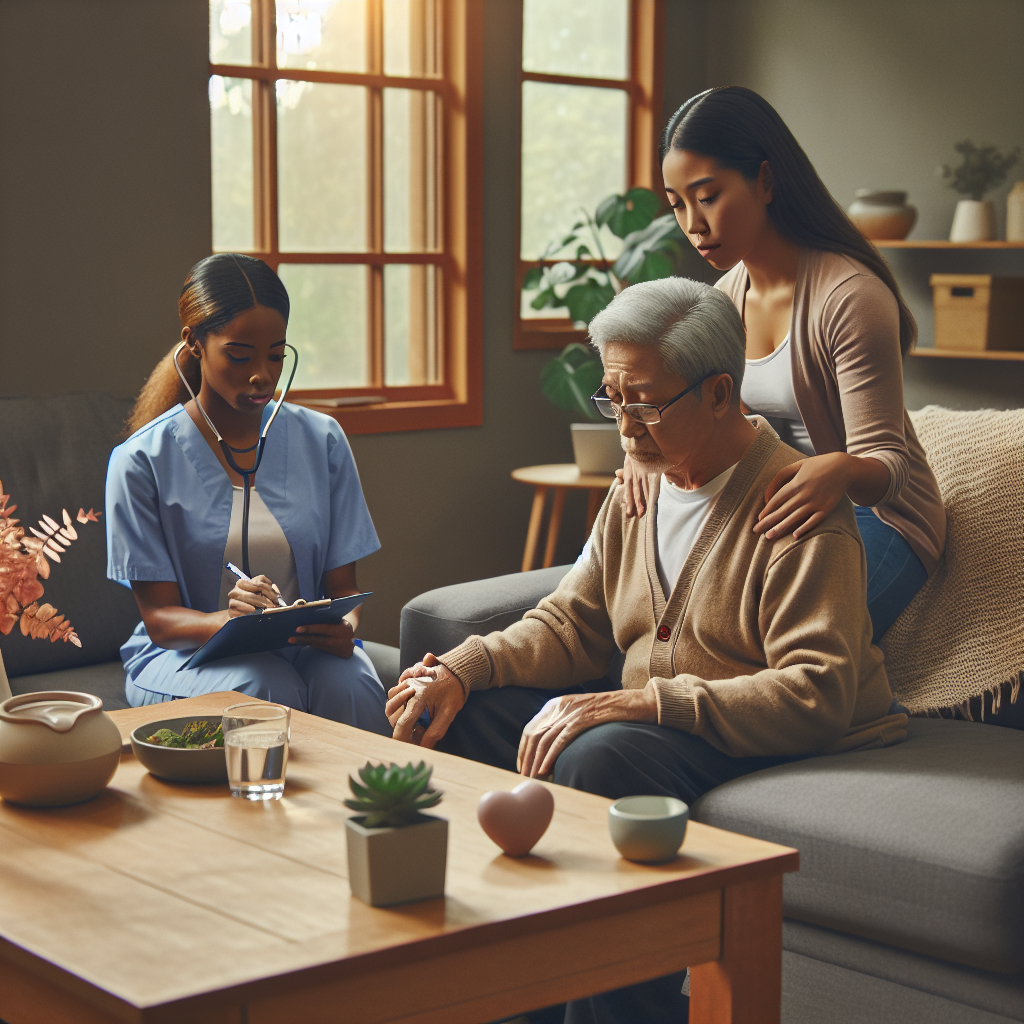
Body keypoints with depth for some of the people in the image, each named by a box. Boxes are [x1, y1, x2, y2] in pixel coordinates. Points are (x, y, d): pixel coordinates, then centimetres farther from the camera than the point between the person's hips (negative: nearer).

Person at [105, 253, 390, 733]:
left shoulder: (321, 440, 5)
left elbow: (344, 587, 5)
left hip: (304, 646, 2)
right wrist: (228, 619, -29)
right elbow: (159, 617, -6)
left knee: (347, 685, -31)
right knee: (267, 690, -34)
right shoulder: (142, 461, -5)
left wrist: (344, 627, -21)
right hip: (187, 654, -2)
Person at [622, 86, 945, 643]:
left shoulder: (850, 296, -22)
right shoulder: (729, 293, 4)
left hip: (875, 515, -7)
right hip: (784, 511, 7)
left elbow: (885, 461, -22)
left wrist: (839, 471, -47)